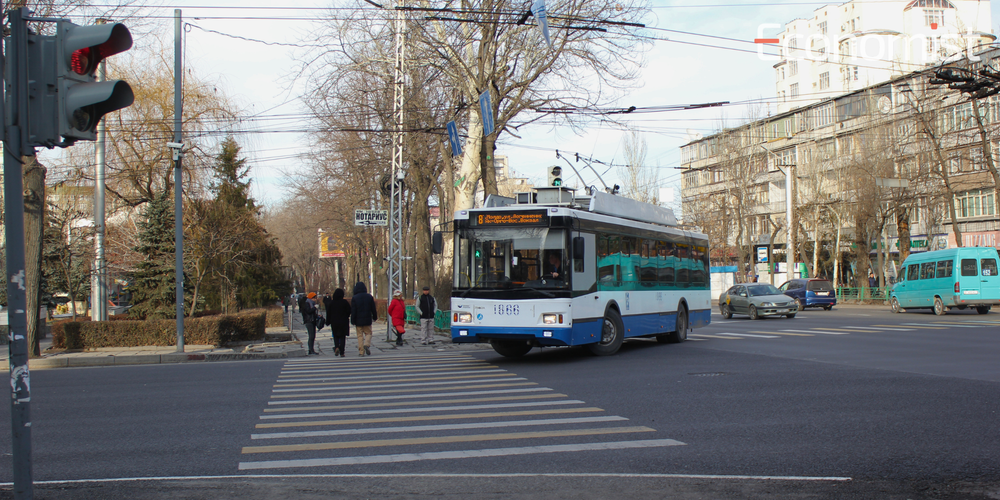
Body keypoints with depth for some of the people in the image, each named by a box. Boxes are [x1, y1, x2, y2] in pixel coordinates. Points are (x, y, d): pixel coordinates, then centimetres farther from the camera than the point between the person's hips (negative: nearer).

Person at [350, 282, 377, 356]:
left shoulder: (354, 298, -6)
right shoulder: (369, 297, 1)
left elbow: (353, 311, -7)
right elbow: (373, 309, 6)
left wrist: (353, 321, -4)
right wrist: (375, 317, 19)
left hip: (358, 320, -1)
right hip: (367, 319, 1)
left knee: (360, 336, 4)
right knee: (368, 333, 13)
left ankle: (361, 351, 1)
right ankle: (367, 344, -15)